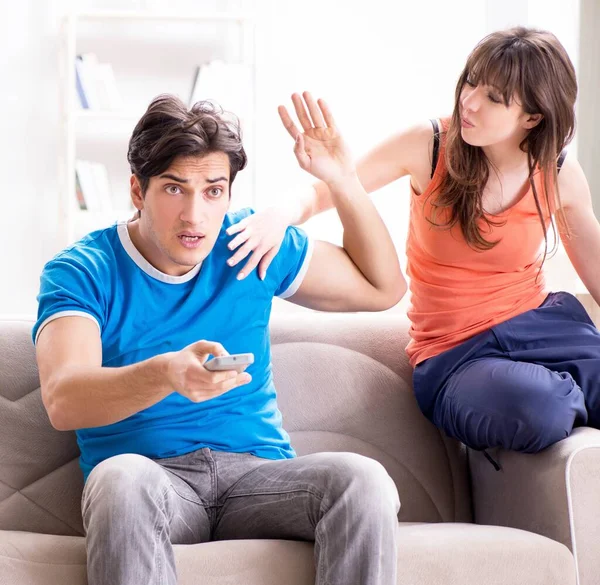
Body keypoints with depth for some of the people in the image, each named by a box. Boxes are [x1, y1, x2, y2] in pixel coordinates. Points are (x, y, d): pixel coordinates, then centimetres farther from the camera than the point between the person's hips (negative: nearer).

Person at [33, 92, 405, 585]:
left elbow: (383, 288, 21)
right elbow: (63, 401, -20)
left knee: (364, 480, -29)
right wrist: (166, 373, -40)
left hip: (256, 469, 3)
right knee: (123, 478, -39)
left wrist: (343, 181, 6)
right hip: (150, 475, -2)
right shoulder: (83, 271, -2)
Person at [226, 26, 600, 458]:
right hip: (454, 354, -2)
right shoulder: (428, 146, -8)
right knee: (538, 410, -35)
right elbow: (323, 192, -6)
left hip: (539, 324, 2)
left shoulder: (560, 175, -1)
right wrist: (281, 215, -28)